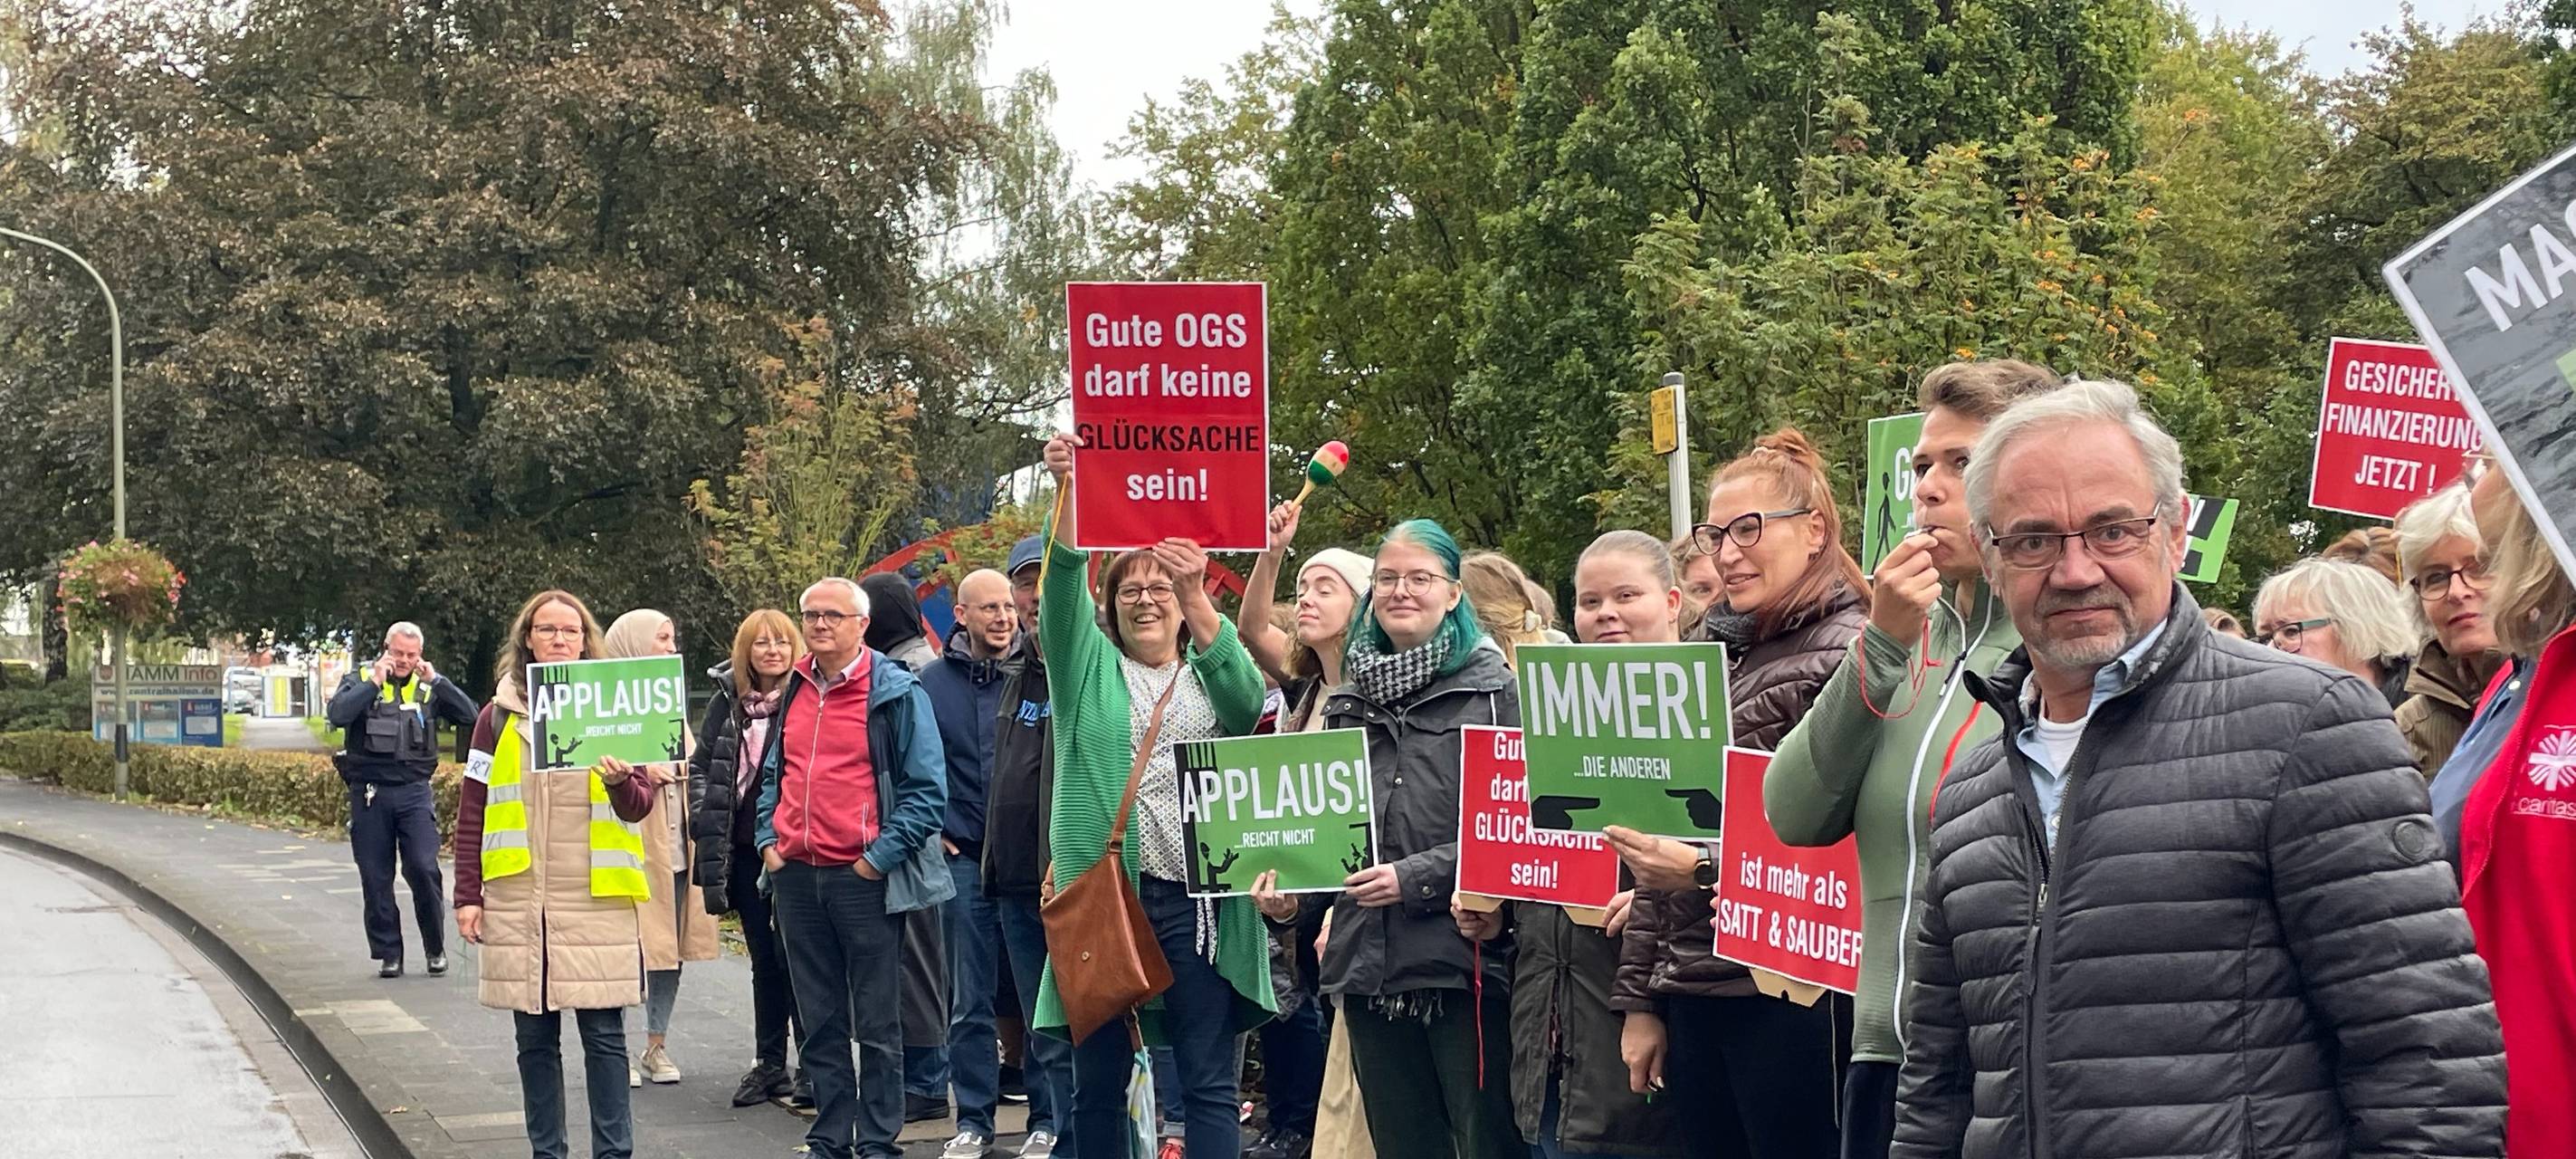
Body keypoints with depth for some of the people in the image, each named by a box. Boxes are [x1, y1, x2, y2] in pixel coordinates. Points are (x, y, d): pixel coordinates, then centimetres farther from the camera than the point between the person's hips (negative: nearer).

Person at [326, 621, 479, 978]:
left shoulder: (428, 687, 9)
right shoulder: (360, 679, 5)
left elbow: (470, 716, -3)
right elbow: (337, 715, -14)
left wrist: (435, 680, -7)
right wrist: (375, 682, -14)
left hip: (414, 791, 0)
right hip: (369, 791, 0)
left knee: (424, 868, -10)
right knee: (375, 878, 3)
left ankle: (436, 949, 5)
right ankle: (388, 953, 13)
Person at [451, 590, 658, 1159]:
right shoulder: (500, 716, 8)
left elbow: (639, 806, 0)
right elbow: (472, 812, 9)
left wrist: (621, 781, -22)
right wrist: (468, 895, 3)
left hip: (598, 899, -2)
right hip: (519, 902, 2)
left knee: (604, 1036, -1)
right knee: (535, 1038, 7)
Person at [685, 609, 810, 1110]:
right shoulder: (727, 702, 8)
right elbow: (701, 765, 15)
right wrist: (705, 821, 3)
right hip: (745, 850, 5)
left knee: (792, 953, -5)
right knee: (764, 956, 12)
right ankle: (769, 1063, 19)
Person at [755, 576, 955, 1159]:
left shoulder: (896, 694, -6)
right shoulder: (792, 693, 12)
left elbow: (927, 789, -8)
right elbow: (772, 774, 24)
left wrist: (879, 858, -13)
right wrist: (768, 840, 9)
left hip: (865, 880, -5)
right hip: (796, 877, 6)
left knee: (877, 1024, 1)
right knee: (819, 1022, 11)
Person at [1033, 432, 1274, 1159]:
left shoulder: (1209, 672, 12)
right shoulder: (1089, 667, 13)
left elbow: (1248, 701, -11)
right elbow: (1062, 584, -3)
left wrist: (1198, 599, -25)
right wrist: (1066, 487, -20)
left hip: (1196, 899, -1)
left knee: (1209, 1083, -2)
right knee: (1098, 1082, 6)